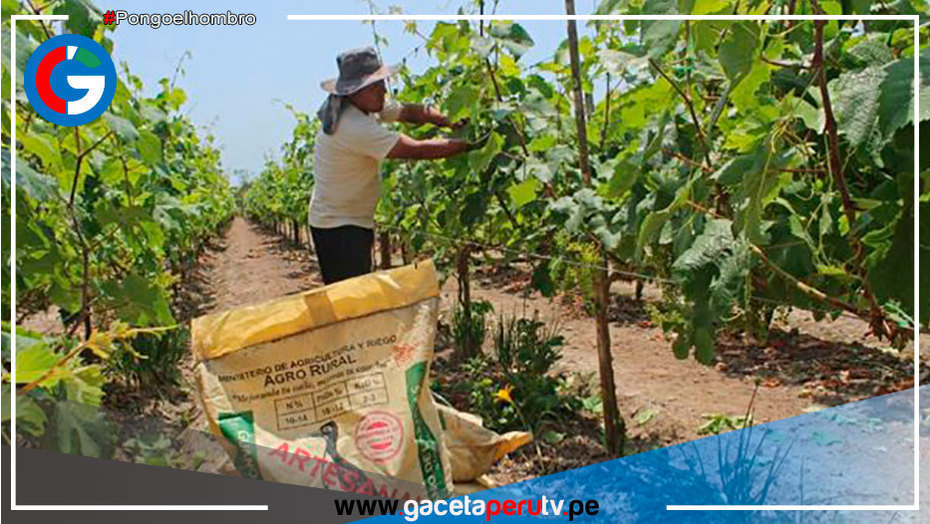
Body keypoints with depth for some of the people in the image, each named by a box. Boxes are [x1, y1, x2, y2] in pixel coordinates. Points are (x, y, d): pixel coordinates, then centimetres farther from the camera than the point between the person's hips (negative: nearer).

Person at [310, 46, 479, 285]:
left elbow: (410, 111, 5)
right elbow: (417, 150, -28)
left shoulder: (368, 105, 1)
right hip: (338, 228, -10)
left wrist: (453, 123, -12)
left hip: (355, 220, 10)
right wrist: (471, 144, -24)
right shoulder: (354, 127, -28)